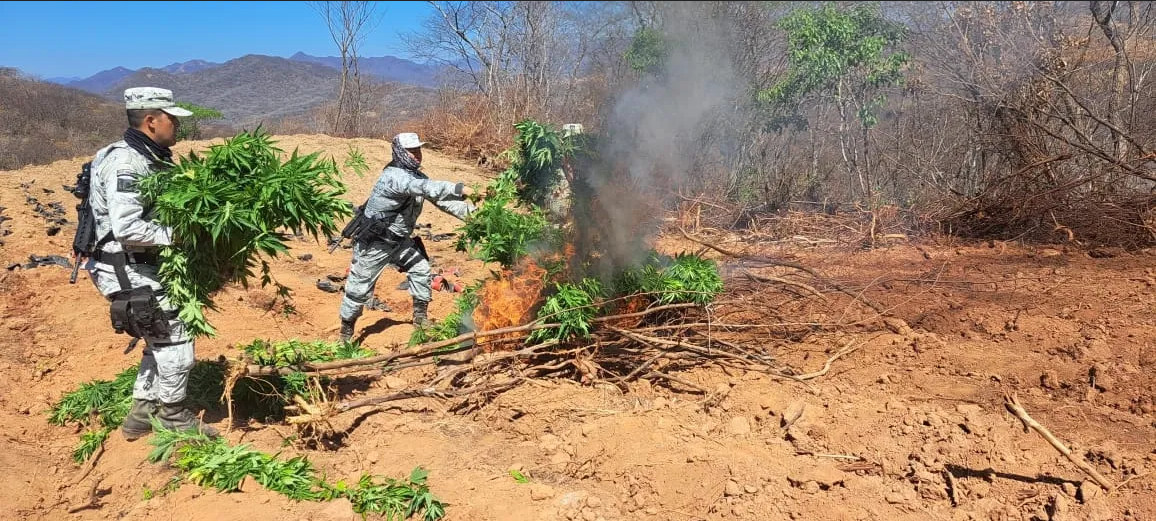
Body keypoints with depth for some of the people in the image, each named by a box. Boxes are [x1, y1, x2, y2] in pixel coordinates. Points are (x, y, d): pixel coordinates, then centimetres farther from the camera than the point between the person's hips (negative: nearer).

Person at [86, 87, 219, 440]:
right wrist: (175, 235, -22)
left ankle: (142, 416, 33)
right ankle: (175, 420, 17)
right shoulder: (125, 163, -21)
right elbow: (127, 228, -30)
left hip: (143, 269, 10)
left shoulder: (151, 159, 9)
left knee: (160, 343, 20)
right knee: (175, 345, -1)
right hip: (129, 274, -10)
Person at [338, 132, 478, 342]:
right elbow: (425, 188, -44)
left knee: (421, 269, 0)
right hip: (373, 242, -8)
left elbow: (439, 197, -2)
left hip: (399, 240, 8)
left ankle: (421, 317, 15)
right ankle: (346, 333, 19)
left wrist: (471, 212, -13)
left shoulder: (417, 175, 0)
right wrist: (458, 189, -50)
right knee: (359, 289, 2)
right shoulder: (394, 176, -28)